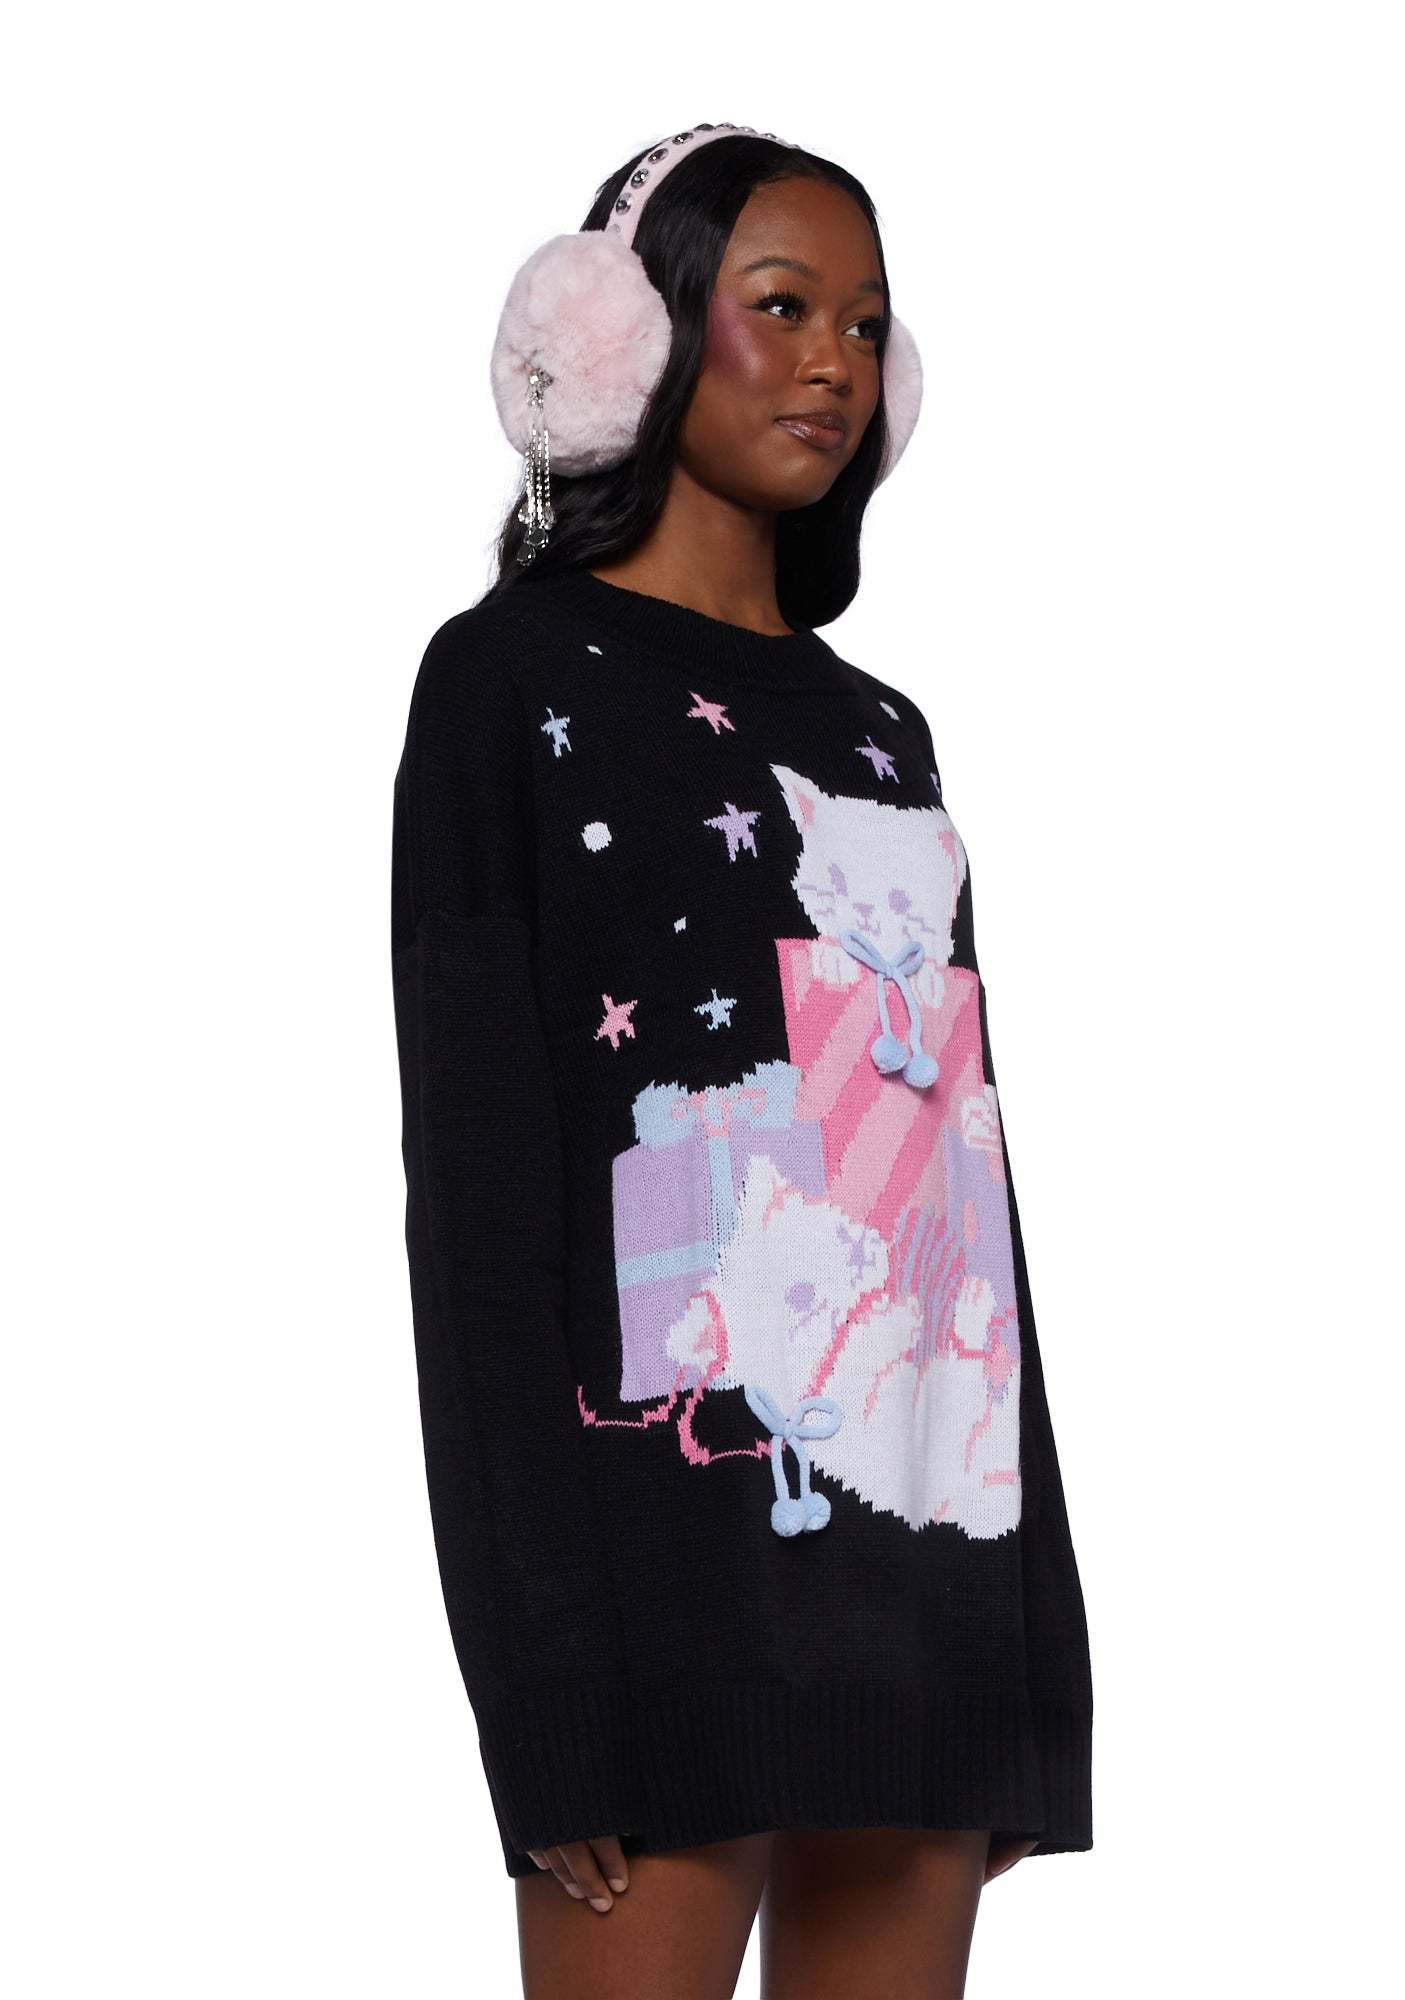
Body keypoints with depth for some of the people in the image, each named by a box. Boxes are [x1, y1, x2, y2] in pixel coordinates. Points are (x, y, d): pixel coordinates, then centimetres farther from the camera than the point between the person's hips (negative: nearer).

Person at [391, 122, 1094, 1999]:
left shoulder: (881, 732, 19)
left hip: (940, 1570, 6)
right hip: (684, 1547, -6)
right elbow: (475, 1192, -6)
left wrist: (1029, 1637, 12)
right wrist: (552, 1686, -15)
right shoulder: (517, 678, 1)